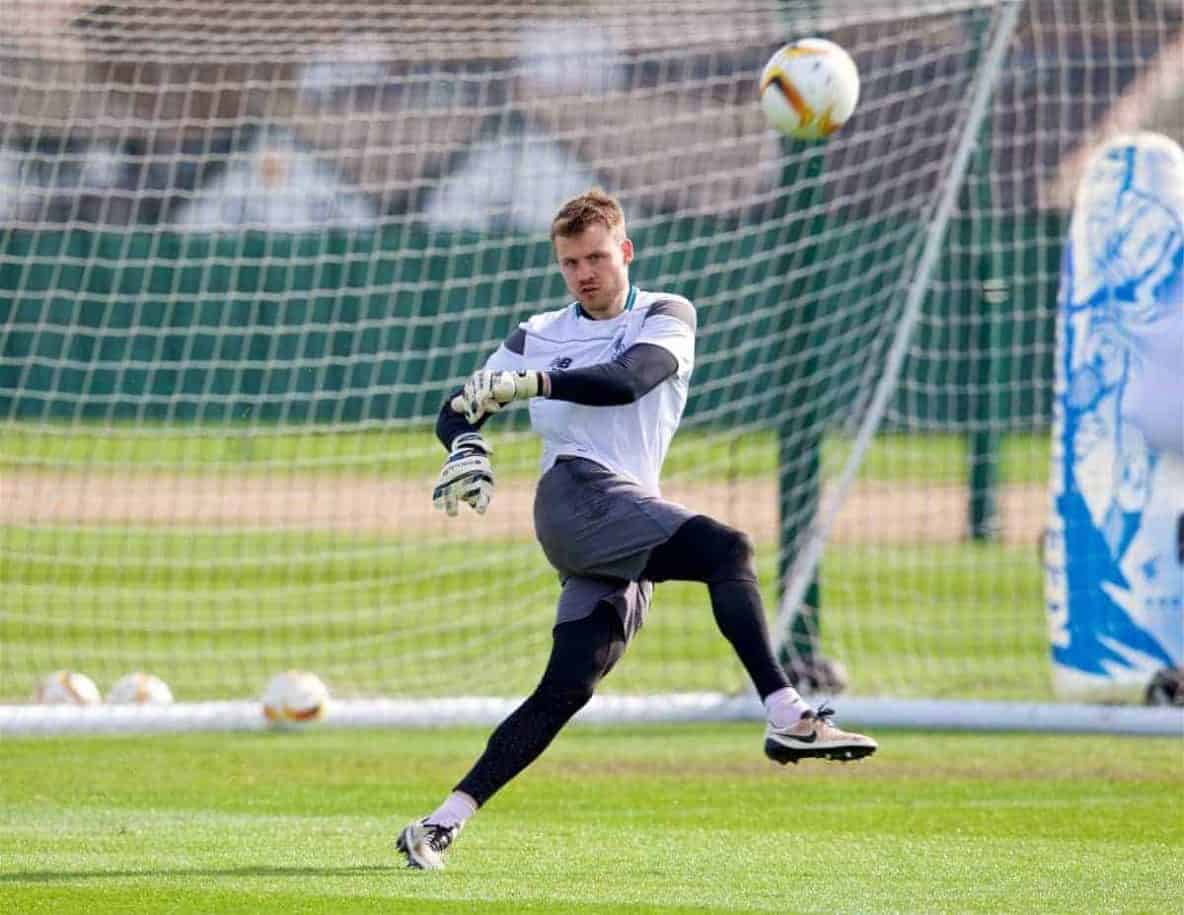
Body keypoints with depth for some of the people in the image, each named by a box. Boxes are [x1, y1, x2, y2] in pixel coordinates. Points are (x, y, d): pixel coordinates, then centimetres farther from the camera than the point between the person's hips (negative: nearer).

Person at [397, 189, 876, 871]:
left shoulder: (666, 317, 14)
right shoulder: (537, 339, 21)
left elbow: (628, 381, -7)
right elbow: (458, 409, 20)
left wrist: (531, 383, -18)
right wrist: (467, 445, -4)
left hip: (631, 543, 2)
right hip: (577, 494, -2)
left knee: (568, 688, -8)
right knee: (727, 548, -27)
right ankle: (786, 717, -41)